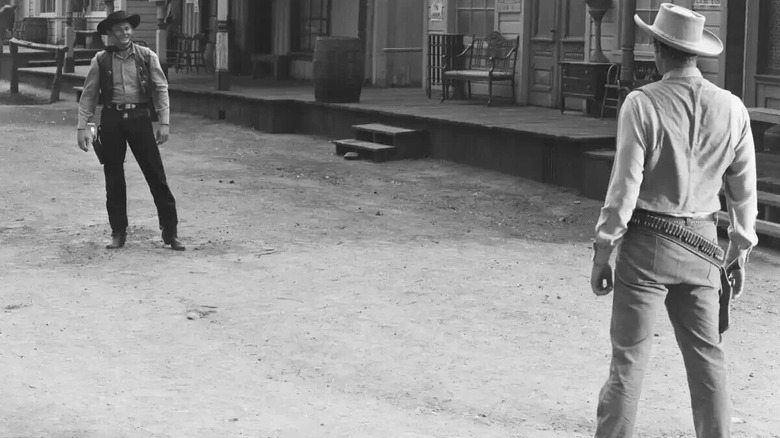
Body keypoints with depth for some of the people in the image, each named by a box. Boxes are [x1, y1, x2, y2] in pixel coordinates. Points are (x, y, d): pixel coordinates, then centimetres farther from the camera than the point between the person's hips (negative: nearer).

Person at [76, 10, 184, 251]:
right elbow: (88, 95, 5)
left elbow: (161, 89, 2)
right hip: (111, 120, 1)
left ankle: (170, 232, 4)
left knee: (156, 176, -2)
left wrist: (164, 122, -6)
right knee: (113, 179, 6)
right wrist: (82, 127, -1)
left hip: (140, 117, -1)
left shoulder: (147, 57, 1)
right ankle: (118, 233, 18)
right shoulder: (101, 61, 2)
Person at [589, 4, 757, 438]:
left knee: (630, 358, 4)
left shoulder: (642, 104, -14)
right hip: (701, 244, 4)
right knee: (707, 356, 14)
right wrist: (740, 251, 17)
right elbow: (744, 189, 5)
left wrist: (602, 251, -5)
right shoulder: (732, 108, -1)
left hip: (647, 242, -4)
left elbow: (625, 186, -14)